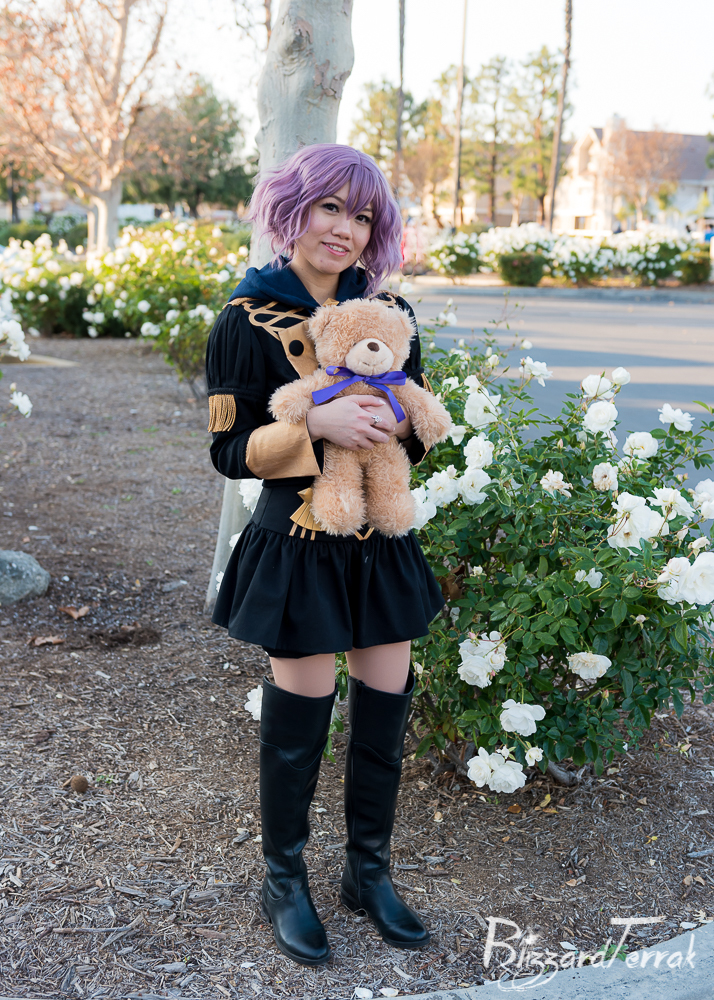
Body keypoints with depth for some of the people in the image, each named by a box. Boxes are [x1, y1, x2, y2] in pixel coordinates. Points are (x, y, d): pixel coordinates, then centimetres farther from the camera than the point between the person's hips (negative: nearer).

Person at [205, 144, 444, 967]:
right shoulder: (247, 321, -7)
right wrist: (315, 423, -25)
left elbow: (419, 432, 13)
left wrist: (392, 415, -11)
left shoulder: (388, 310, 7)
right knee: (299, 716, 4)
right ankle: (284, 882, 28)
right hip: (299, 549, -5)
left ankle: (368, 871, 32)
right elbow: (230, 451, -10)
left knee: (386, 707, 10)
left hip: (383, 543, 5)